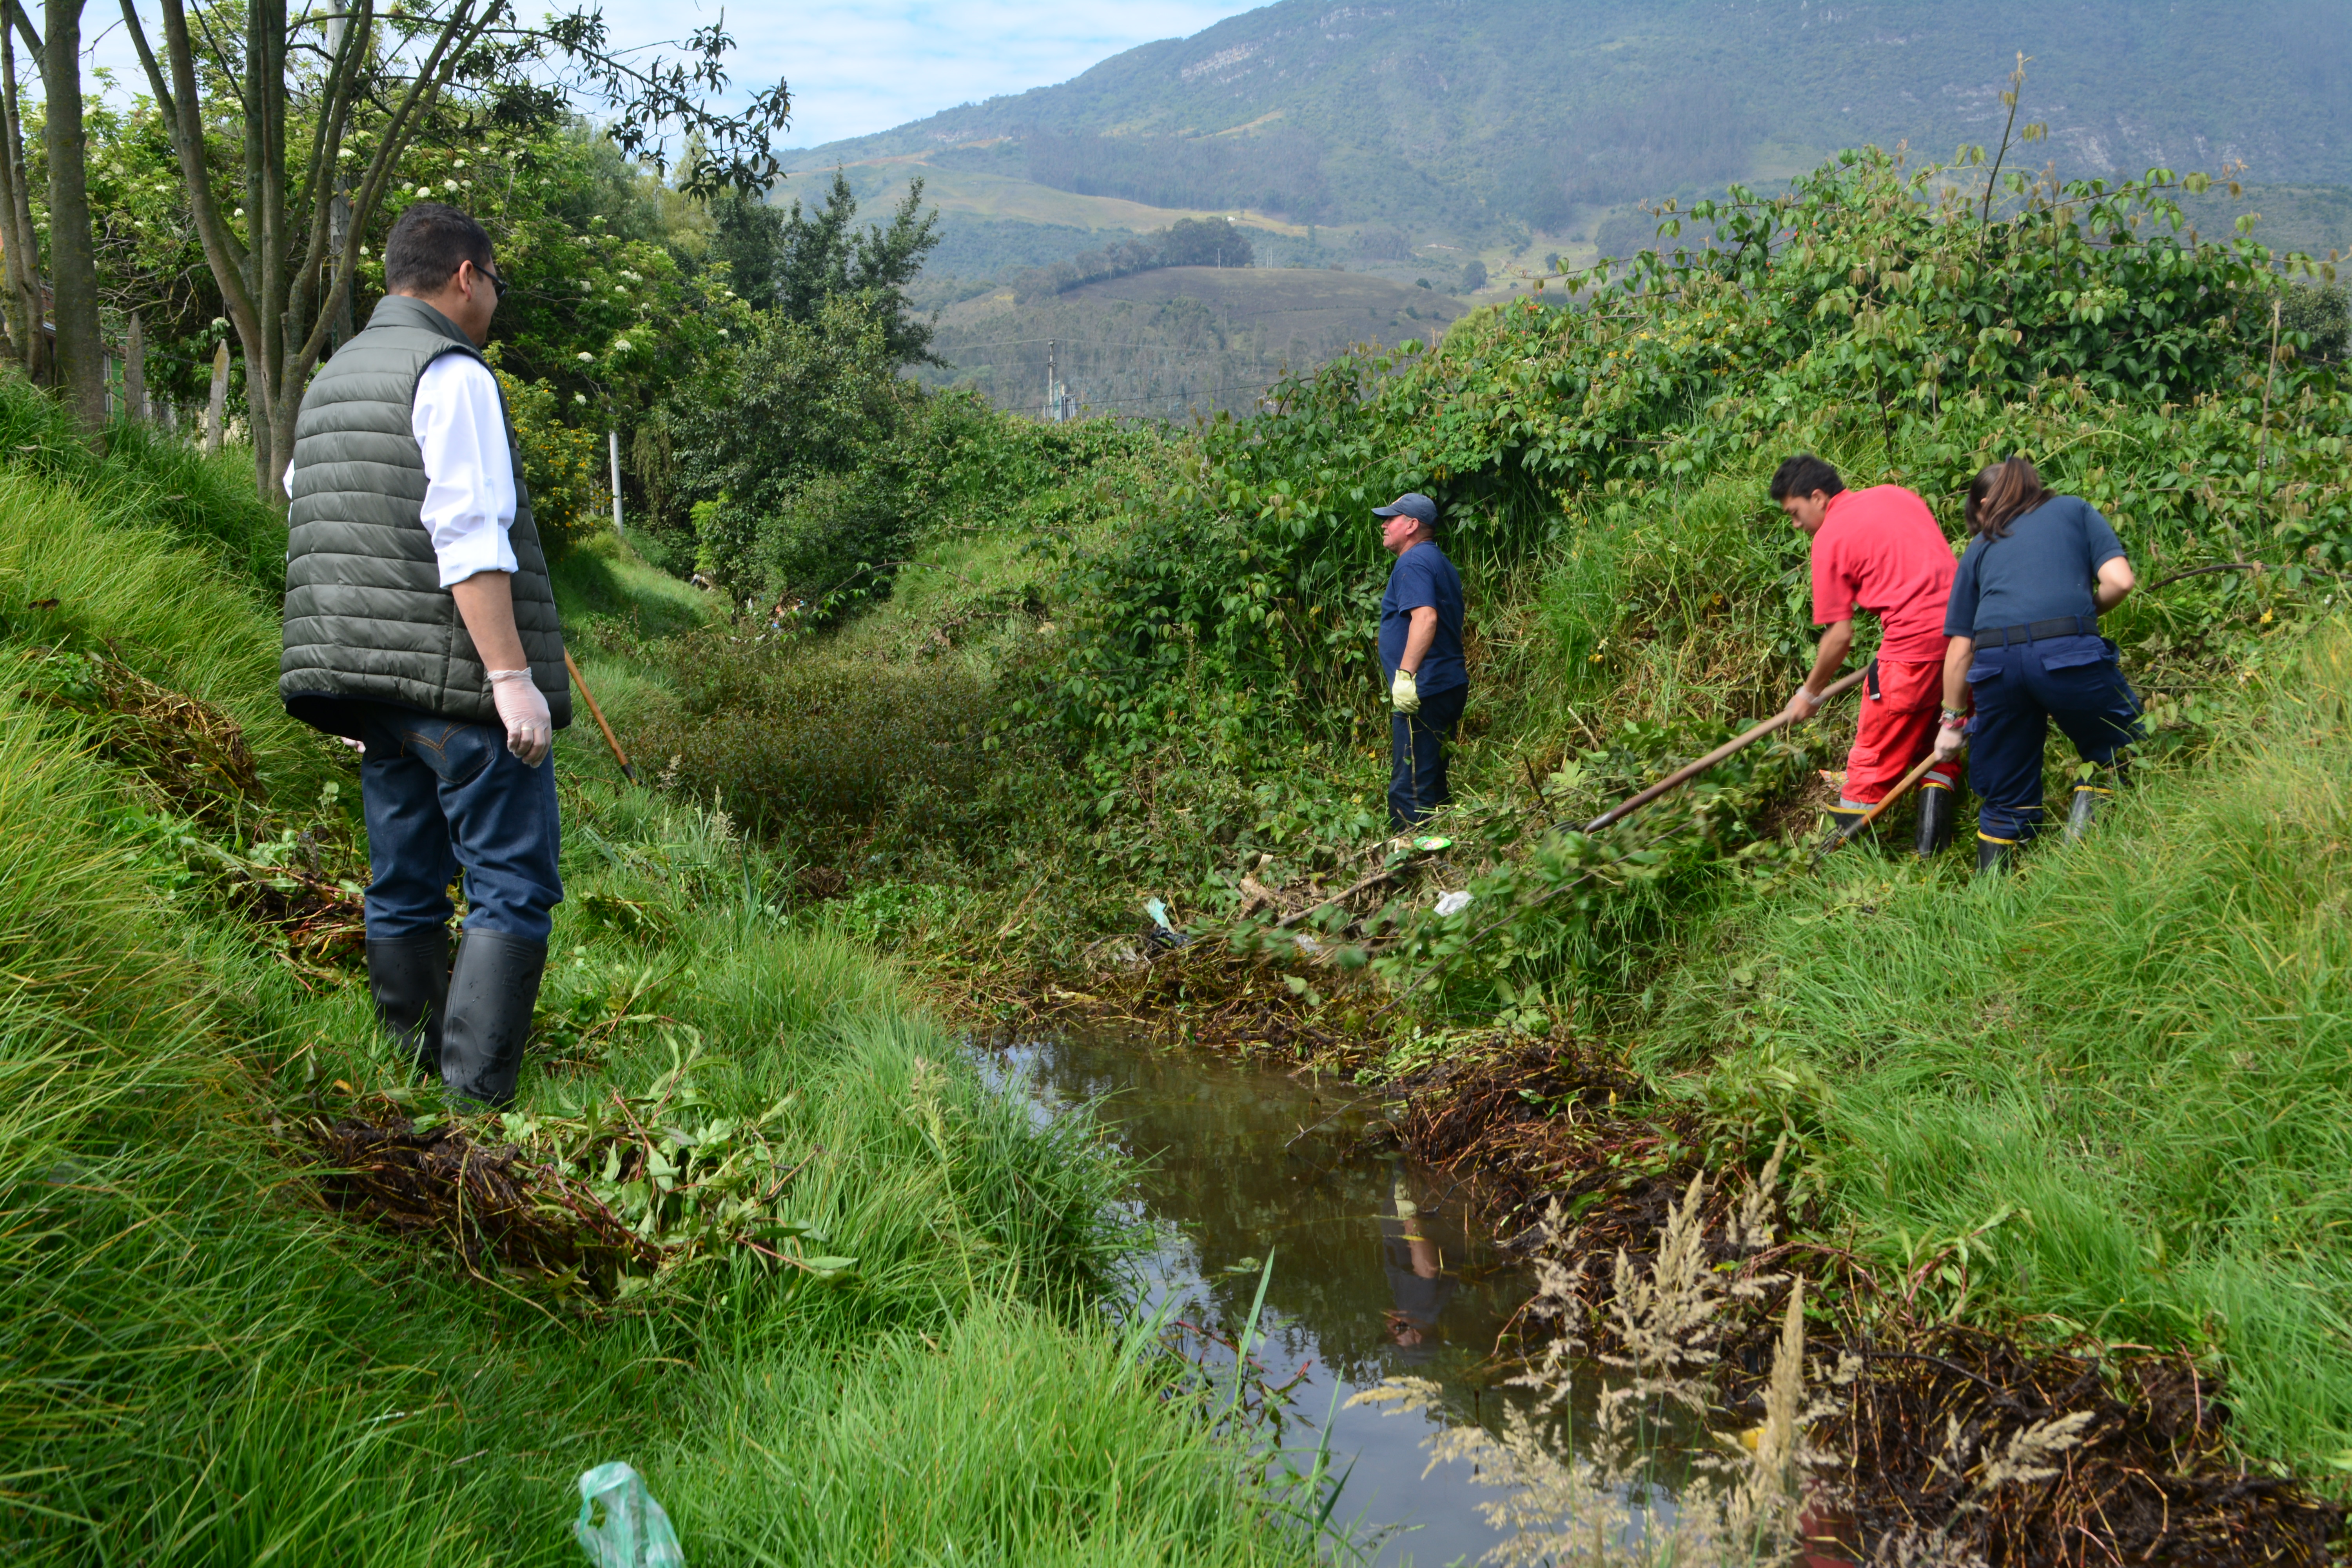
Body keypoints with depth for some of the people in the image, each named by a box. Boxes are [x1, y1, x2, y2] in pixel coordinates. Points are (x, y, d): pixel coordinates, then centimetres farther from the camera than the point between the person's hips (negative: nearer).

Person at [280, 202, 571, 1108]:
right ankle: (475, 1102, -13)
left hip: (370, 685, 9)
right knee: (513, 888, -7)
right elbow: (468, 535, -19)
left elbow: (309, 522, 22)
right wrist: (512, 675, -22)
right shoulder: (452, 374, -9)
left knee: (405, 889, 13)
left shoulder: (329, 383, 20)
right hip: (459, 679, -9)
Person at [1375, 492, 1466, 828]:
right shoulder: (1440, 562, 21)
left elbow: (1425, 617, -25)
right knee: (1435, 782, 15)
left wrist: (1406, 674, -29)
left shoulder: (1414, 562, -11)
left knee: (1411, 786, -9)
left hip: (1423, 691, -11)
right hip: (1451, 684, 11)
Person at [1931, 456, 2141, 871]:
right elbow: (2119, 580, 7)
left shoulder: (1981, 546, 26)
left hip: (1996, 660, 3)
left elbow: (1960, 647, 21)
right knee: (2119, 751, 18)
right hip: (2069, 650, -3)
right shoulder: (2075, 510, 24)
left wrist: (1953, 719, 30)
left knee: (2005, 800, 14)